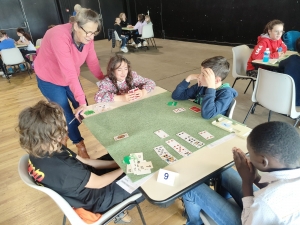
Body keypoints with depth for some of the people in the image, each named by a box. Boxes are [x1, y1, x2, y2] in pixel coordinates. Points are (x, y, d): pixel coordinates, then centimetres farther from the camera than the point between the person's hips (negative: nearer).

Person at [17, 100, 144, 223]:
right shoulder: (62, 168, -40)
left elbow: (84, 162, -4)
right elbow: (99, 183, -24)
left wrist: (117, 163, -5)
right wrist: (124, 168, -8)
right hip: (93, 200, -7)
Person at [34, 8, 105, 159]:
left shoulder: (86, 37, -16)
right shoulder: (59, 37, -37)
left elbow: (92, 61, -8)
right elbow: (69, 72, -42)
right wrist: (81, 101, -45)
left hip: (70, 78, 6)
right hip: (49, 79, -6)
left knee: (83, 109, 7)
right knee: (66, 113, -4)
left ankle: (65, 132, 35)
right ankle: (80, 146, 17)